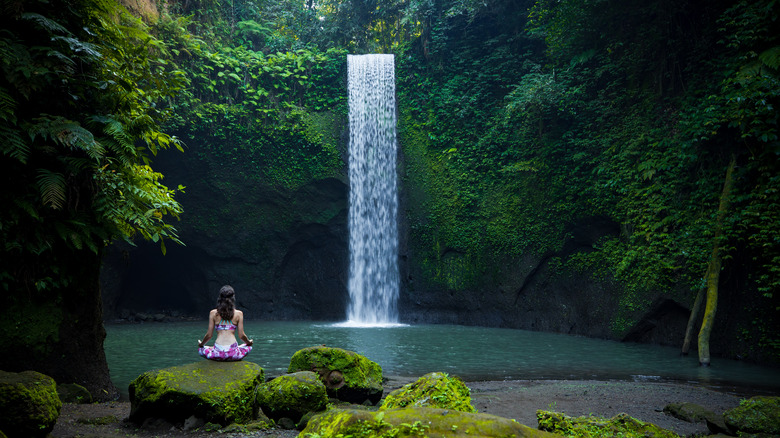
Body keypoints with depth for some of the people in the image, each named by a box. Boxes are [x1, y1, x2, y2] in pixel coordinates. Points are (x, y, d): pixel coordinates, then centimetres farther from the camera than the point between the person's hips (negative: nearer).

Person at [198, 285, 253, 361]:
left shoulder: (213, 313, 4)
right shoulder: (239, 313, 2)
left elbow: (209, 335, 4)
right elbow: (241, 336, 2)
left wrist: (201, 344, 25)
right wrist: (249, 342, 24)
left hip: (217, 354, 0)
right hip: (233, 354, 0)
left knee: (200, 349, 33)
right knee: (248, 346, 34)